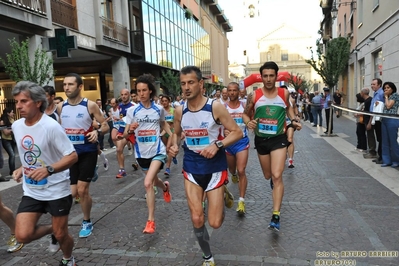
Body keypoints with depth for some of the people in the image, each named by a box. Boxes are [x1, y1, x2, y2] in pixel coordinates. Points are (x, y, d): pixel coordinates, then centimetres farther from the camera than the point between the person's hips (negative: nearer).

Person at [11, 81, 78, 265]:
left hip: (57, 190, -5)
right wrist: (22, 169, 3)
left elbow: (73, 156, -20)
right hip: (31, 191, 5)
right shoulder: (16, 126, 1)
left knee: (61, 235, 7)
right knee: (22, 236, -6)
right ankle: (51, 229, 25)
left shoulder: (51, 126, -20)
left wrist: (48, 170, -32)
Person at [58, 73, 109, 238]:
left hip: (87, 152, -4)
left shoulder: (90, 105, -10)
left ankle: (87, 222, 21)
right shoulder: (61, 107, 3)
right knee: (71, 192, 2)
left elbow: (105, 125, -7)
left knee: (82, 190, -2)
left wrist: (97, 132, -27)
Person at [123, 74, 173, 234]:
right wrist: (130, 130, -28)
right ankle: (165, 187, 58)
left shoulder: (159, 109, -3)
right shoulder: (132, 111, -6)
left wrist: (173, 135, 2)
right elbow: (125, 134, -6)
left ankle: (151, 221, -7)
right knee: (154, 181, 21)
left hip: (157, 151, -2)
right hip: (141, 153, 3)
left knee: (148, 183, -19)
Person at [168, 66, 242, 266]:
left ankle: (223, 197, 36)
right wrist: (174, 145, -6)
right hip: (191, 168, 3)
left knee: (215, 223, 1)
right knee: (197, 219, 1)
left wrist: (217, 145, -25)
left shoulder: (215, 107, -14)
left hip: (215, 167, -3)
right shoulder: (179, 110, -2)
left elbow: (237, 132, -10)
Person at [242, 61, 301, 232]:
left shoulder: (284, 93, -4)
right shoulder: (254, 96, -7)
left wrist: (293, 120, -1)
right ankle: (274, 181, 58)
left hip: (279, 139, -1)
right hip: (261, 139, 2)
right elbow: (245, 114, 4)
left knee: (277, 176, -14)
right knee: (268, 176, 17)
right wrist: (248, 122, -19)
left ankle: (276, 216, -9)